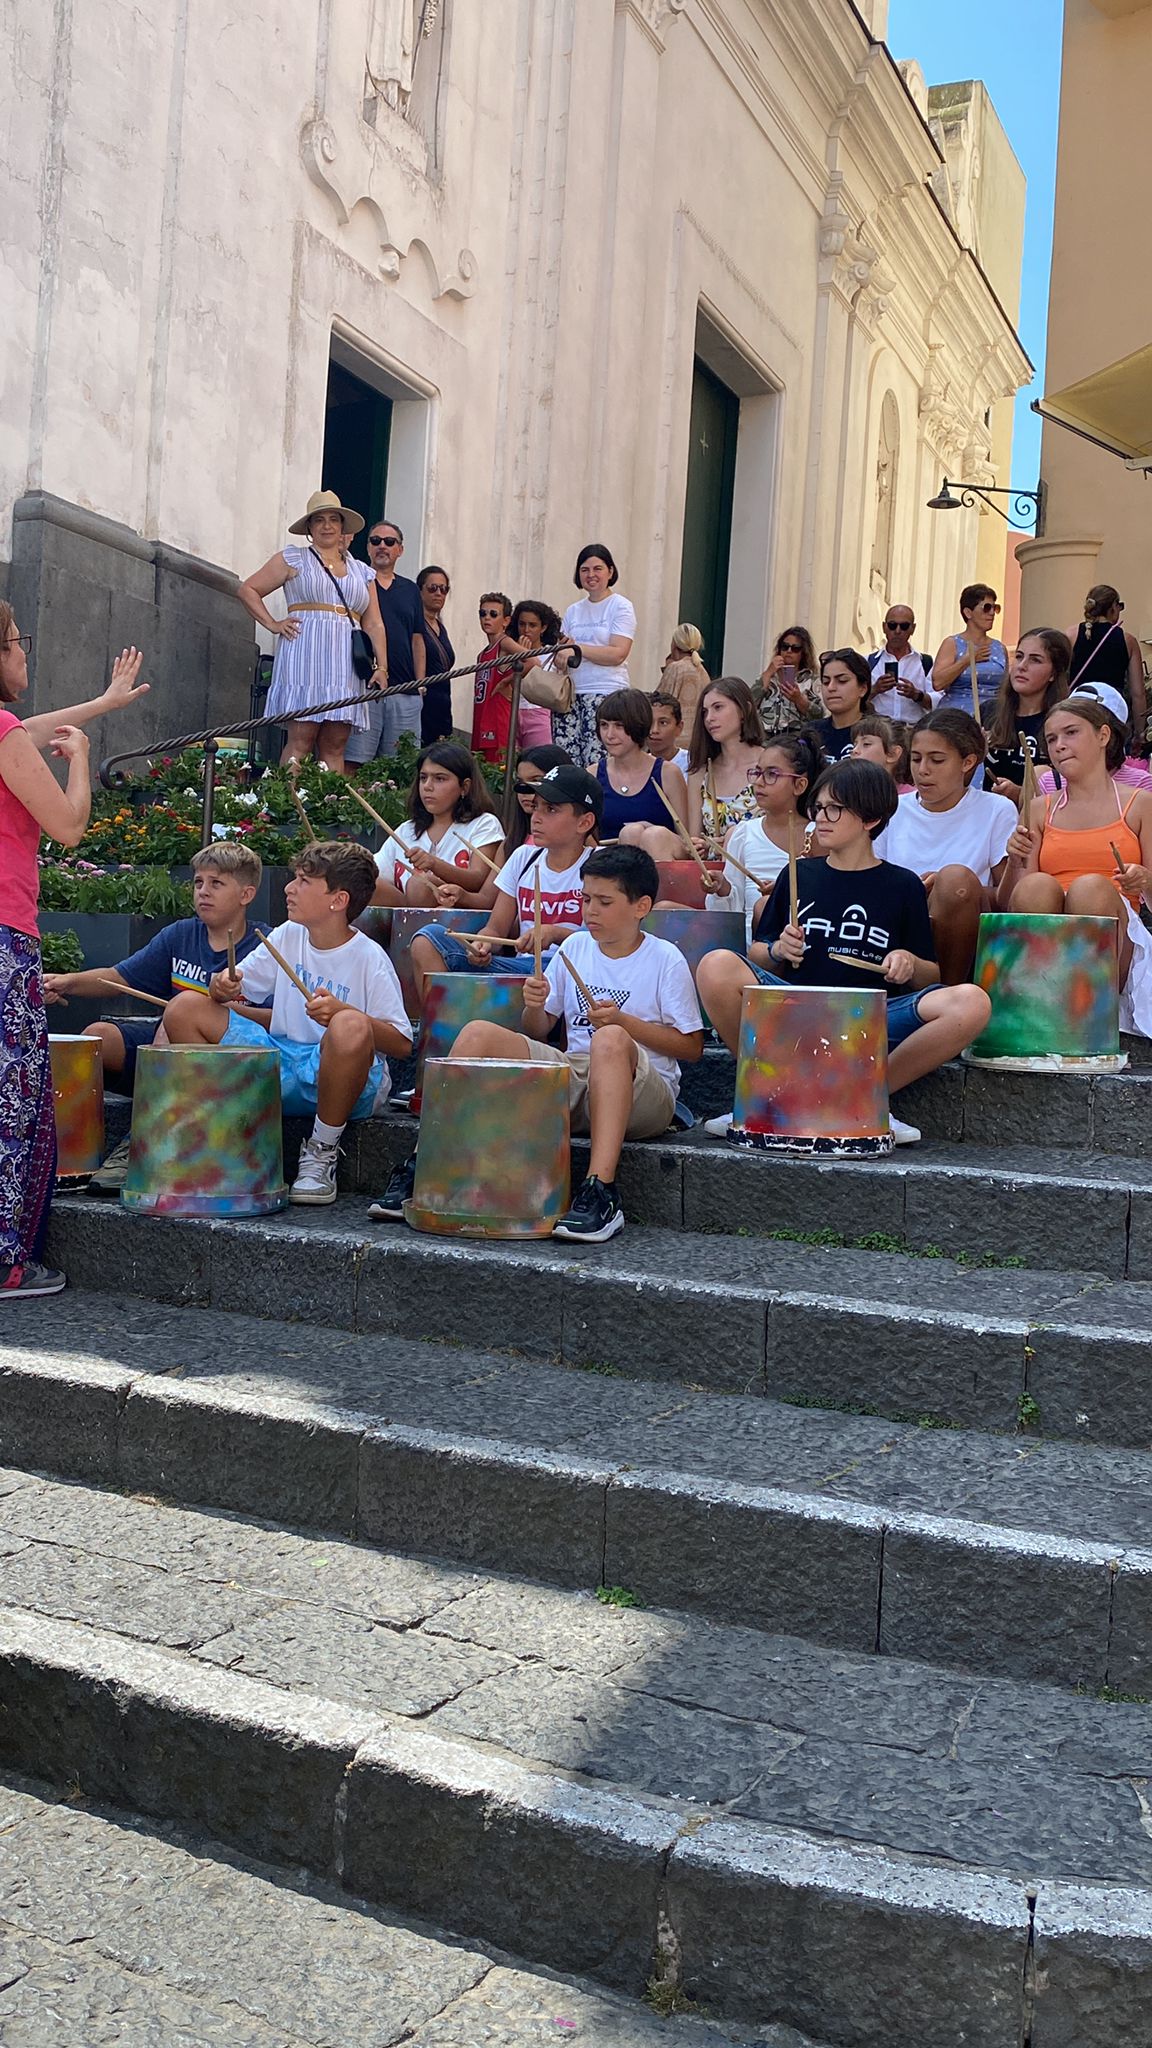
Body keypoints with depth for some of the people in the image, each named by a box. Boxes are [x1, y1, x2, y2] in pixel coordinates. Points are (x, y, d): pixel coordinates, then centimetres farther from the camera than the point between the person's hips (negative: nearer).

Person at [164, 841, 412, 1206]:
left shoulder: (369, 958, -10)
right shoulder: (287, 937, 7)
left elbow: (402, 1044, -13)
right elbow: (238, 988, 14)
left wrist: (343, 1011, -27)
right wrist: (223, 987, -10)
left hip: (342, 1079, -6)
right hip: (281, 1069, 6)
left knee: (351, 1027, -41)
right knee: (185, 1007, -3)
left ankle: (322, 1150, -18)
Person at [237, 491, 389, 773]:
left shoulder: (361, 572, 20)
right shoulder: (293, 559, 10)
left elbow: (374, 624, 15)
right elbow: (247, 590, 11)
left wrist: (381, 667, 3)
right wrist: (273, 625, 0)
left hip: (346, 663, 4)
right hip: (304, 657, -4)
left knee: (335, 747, -1)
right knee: (301, 740, -12)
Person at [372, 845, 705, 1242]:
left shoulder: (665, 960, 1)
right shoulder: (574, 948, 14)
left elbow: (692, 1046, -2)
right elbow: (538, 1031, 18)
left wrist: (625, 1022, -13)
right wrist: (535, 1006, -6)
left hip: (642, 1096, -5)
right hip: (571, 1081, 5)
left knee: (610, 1039, -39)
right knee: (478, 1033, -14)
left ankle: (600, 1190, -49)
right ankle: (422, 1167, -17)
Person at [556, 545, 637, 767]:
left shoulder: (621, 607, 1)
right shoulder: (573, 611, 18)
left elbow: (618, 654, -11)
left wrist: (578, 649, -12)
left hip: (606, 693, -6)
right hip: (571, 693, 6)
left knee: (596, 763, -14)